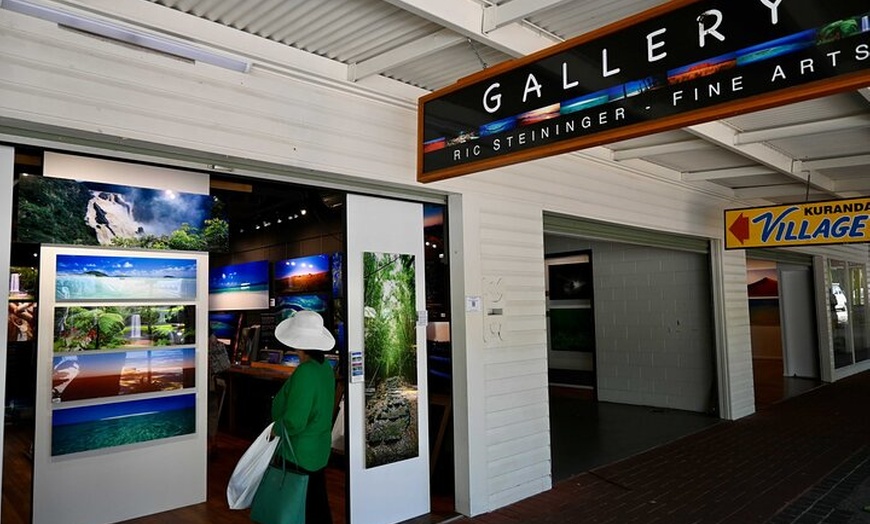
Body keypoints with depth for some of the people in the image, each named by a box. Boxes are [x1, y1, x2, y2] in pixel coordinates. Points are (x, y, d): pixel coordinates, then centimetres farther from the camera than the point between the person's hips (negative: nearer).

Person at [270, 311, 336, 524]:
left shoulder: (304, 373, -27)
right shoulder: (326, 367, -3)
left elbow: (293, 422, -26)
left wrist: (276, 429, -7)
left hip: (300, 454, -8)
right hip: (320, 450, 8)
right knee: (319, 506, 21)